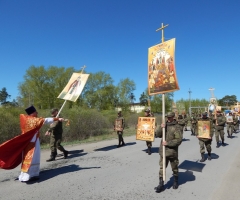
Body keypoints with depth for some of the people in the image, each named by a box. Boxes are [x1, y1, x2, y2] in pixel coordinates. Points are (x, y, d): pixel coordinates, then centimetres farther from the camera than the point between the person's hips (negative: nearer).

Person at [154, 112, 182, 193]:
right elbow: (157, 135, 2)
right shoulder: (165, 125, 6)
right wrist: (161, 128, -15)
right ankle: (161, 184, 13)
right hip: (163, 151, 4)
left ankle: (176, 181, 38)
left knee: (174, 168, 15)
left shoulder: (176, 127, -11)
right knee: (162, 168, 4)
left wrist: (168, 143, -20)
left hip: (172, 151, -4)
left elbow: (179, 140, -18)